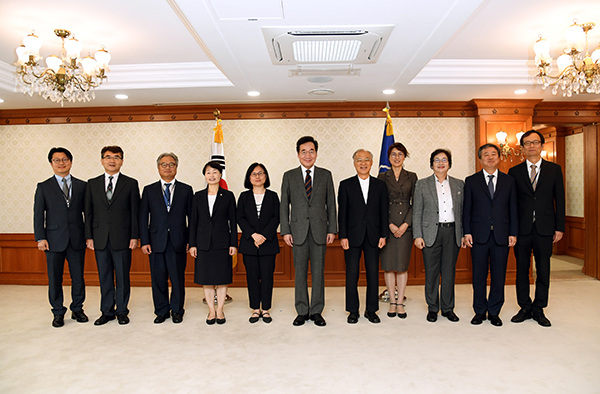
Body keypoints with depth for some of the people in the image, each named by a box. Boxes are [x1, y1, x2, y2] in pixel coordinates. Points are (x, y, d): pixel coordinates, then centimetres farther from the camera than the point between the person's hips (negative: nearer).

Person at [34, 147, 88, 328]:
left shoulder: (82, 186, 7)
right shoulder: (43, 187, 5)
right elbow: (38, 214, 2)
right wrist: (40, 238, -6)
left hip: (77, 239, 1)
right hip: (54, 239, -1)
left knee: (78, 277, 7)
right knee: (55, 279, 7)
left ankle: (77, 309, 24)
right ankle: (58, 313, 21)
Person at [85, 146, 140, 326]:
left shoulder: (131, 184, 2)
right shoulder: (92, 184, 10)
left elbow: (135, 212, 0)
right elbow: (88, 212, 9)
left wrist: (134, 236, -6)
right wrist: (89, 236, 2)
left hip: (122, 239, -2)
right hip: (100, 238, 2)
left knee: (123, 277, 5)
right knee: (104, 277, 10)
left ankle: (122, 311, 19)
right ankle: (107, 311, 22)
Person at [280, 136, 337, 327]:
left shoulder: (326, 175, 7)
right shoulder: (289, 176, 6)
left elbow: (331, 204, 7)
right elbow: (284, 205, 5)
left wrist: (332, 229, 1)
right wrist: (285, 231, -2)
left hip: (320, 230, 0)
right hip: (298, 230, 0)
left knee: (318, 271, 6)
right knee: (300, 272, 6)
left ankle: (316, 311, 18)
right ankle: (302, 311, 19)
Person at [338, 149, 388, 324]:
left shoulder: (380, 185, 9)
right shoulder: (346, 185, 3)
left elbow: (383, 212, 8)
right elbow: (342, 213, 0)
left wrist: (383, 235, 1)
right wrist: (343, 236, -7)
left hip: (373, 236, 2)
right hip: (353, 236, -1)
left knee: (373, 273, 6)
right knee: (352, 273, 4)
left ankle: (371, 310, 20)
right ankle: (353, 310, 16)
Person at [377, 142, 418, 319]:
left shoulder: (412, 177, 8)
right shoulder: (382, 177, 6)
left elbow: (415, 203, 3)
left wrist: (405, 224, -7)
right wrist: (390, 225, -8)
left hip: (405, 225, 0)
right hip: (386, 225, 0)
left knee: (402, 264, 1)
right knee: (388, 264, 3)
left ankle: (400, 302, 11)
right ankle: (392, 302, 14)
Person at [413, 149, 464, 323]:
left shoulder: (459, 184, 10)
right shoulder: (422, 184, 4)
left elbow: (463, 211, 11)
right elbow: (417, 212, 1)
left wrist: (465, 233, 4)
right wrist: (417, 235, -6)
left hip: (452, 232, 2)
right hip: (431, 233, -2)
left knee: (449, 271, 7)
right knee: (431, 272, 4)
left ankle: (448, 308, 21)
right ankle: (432, 308, 18)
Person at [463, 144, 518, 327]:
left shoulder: (509, 181, 9)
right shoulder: (471, 181, 5)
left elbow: (513, 209, 7)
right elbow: (466, 209, 3)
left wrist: (513, 233, 1)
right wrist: (467, 232, -4)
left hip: (501, 236, 1)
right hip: (479, 235, -1)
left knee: (499, 275, 7)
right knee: (479, 275, 6)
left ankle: (494, 312, 20)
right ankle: (480, 311, 19)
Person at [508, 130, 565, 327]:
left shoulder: (554, 170, 6)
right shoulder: (514, 172, 4)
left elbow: (559, 200, 5)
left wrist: (559, 227, 1)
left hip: (545, 229, 0)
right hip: (522, 229, 0)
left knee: (543, 270, 6)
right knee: (522, 270, 6)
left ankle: (538, 309, 19)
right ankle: (525, 308, 19)